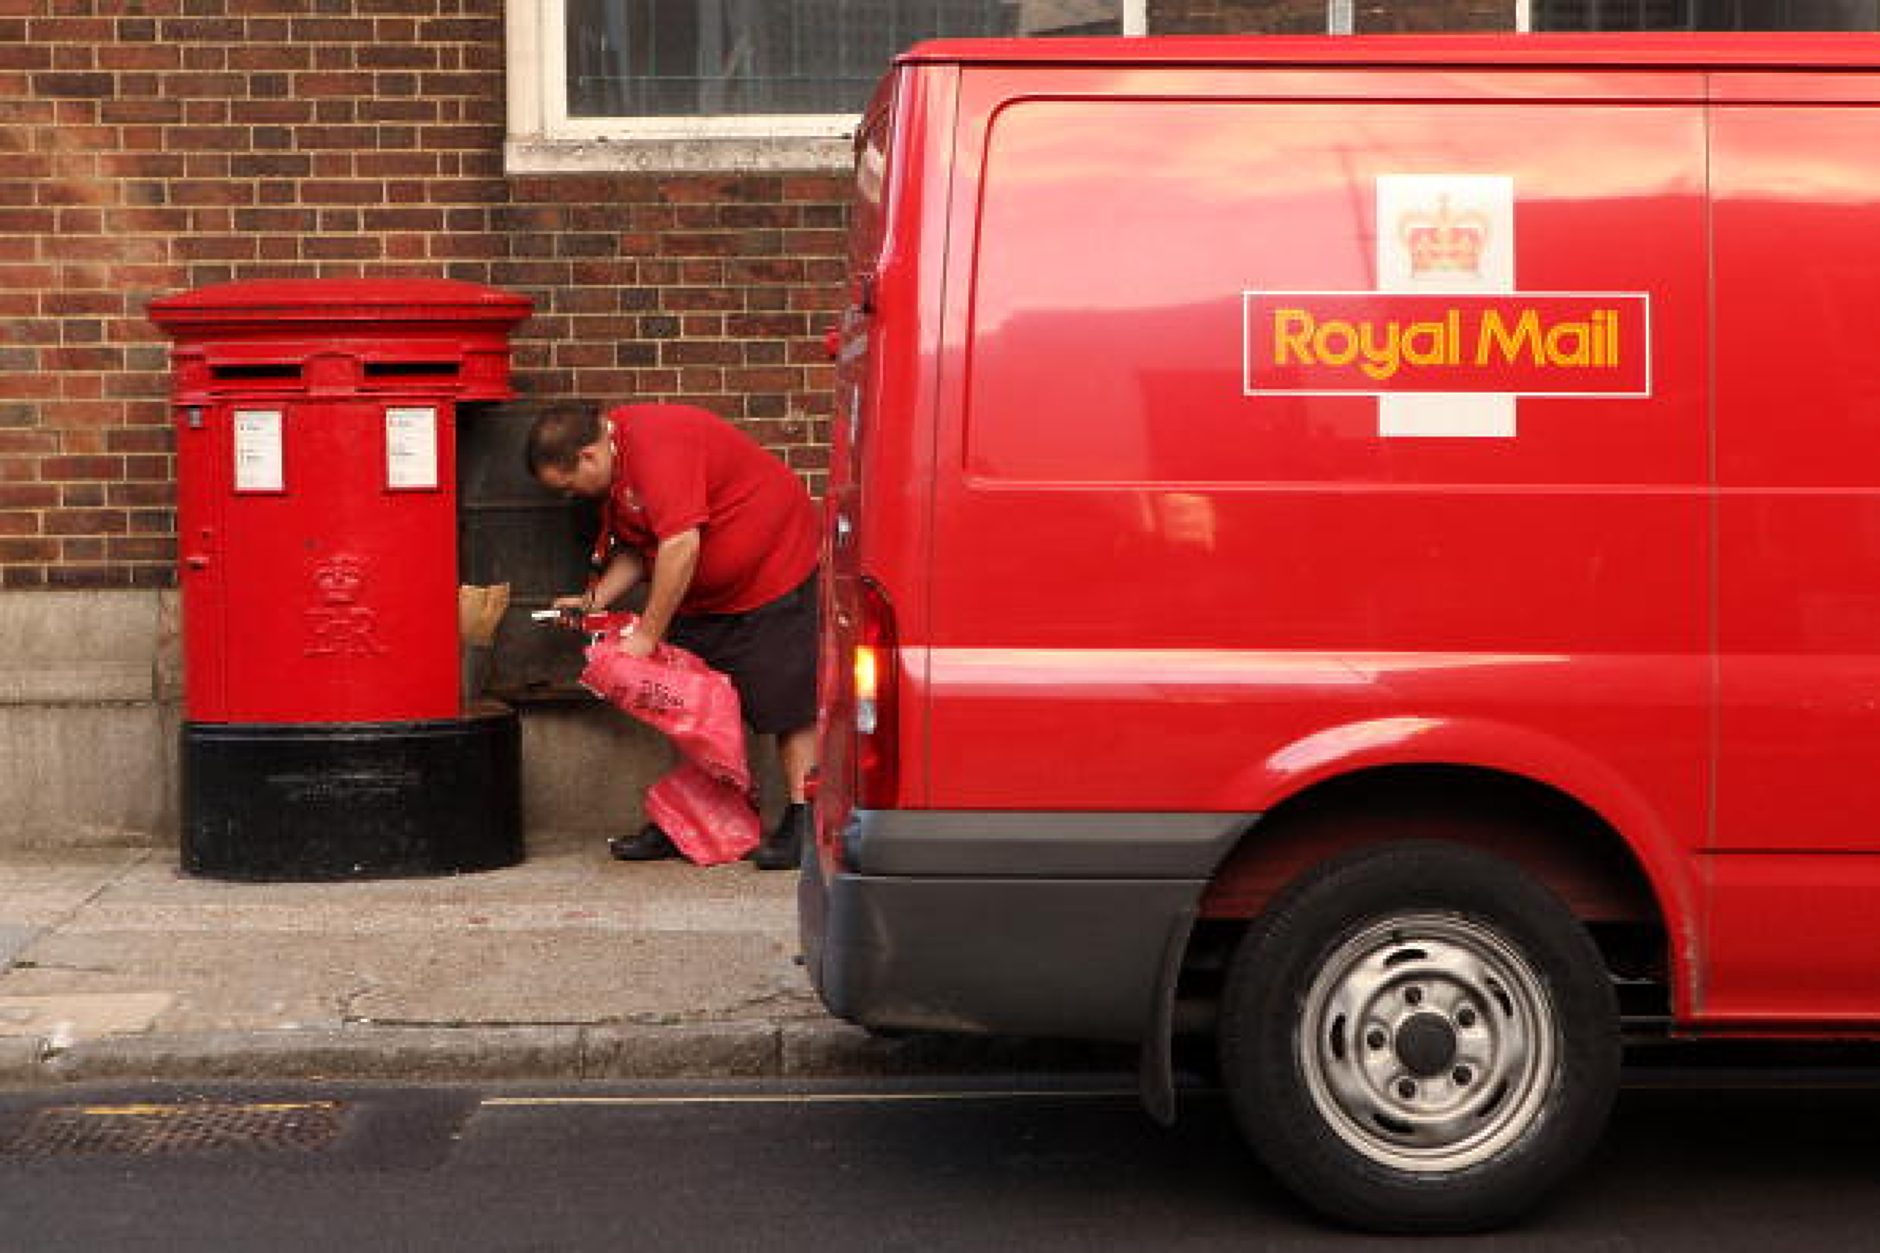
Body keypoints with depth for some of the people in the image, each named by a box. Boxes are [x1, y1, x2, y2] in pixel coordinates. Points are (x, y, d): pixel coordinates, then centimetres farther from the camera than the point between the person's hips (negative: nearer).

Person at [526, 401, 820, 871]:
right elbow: (636, 549, 16)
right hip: (703, 596, 10)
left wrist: (647, 634, -25)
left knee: (789, 706, -8)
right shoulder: (618, 465, 6)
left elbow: (681, 546, -32)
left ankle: (802, 821, -3)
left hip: (774, 574, -10)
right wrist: (596, 598, -1)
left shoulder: (656, 444, -26)